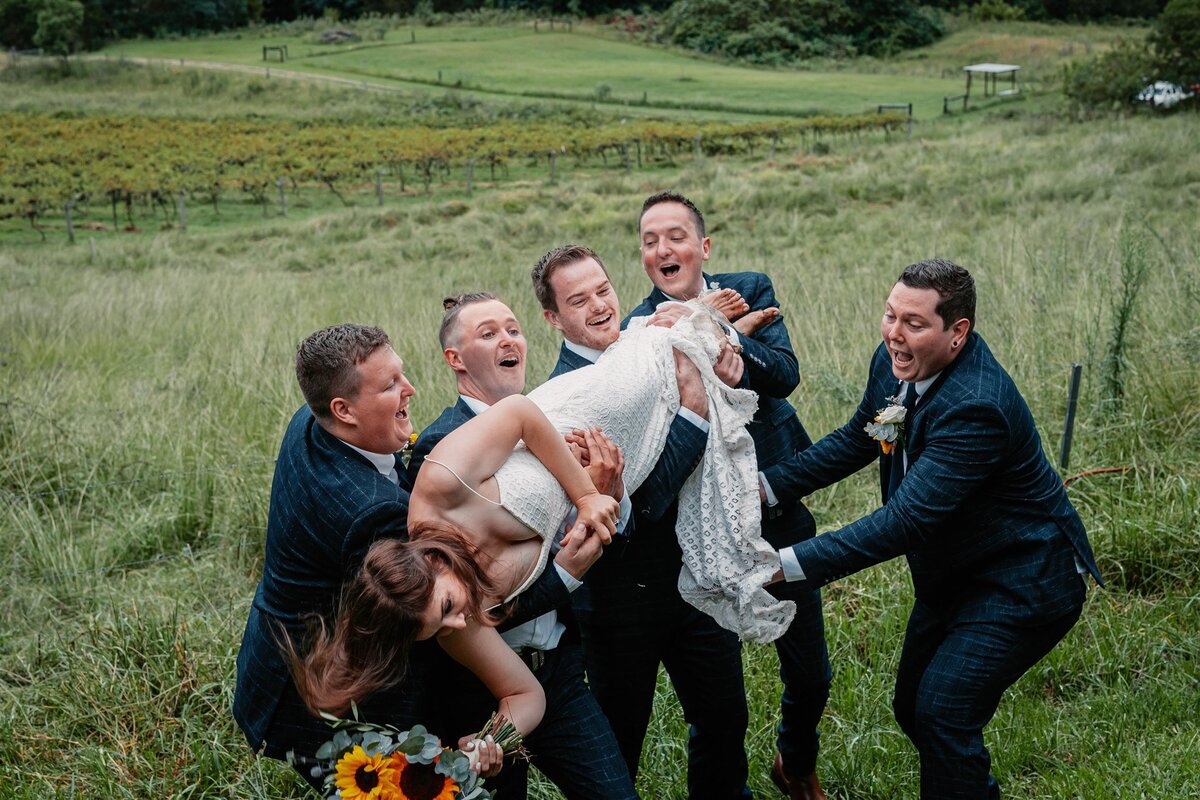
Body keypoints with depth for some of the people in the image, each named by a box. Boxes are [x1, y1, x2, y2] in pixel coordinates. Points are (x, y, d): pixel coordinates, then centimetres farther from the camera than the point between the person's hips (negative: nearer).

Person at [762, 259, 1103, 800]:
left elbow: (903, 522, -38)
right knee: (911, 708, 17)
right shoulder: (894, 360, -7)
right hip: (951, 576, 9)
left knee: (941, 713, -17)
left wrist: (787, 565, -41)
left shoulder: (975, 409, -34)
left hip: (1022, 583, -9)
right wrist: (765, 485, -4)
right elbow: (857, 440, 8)